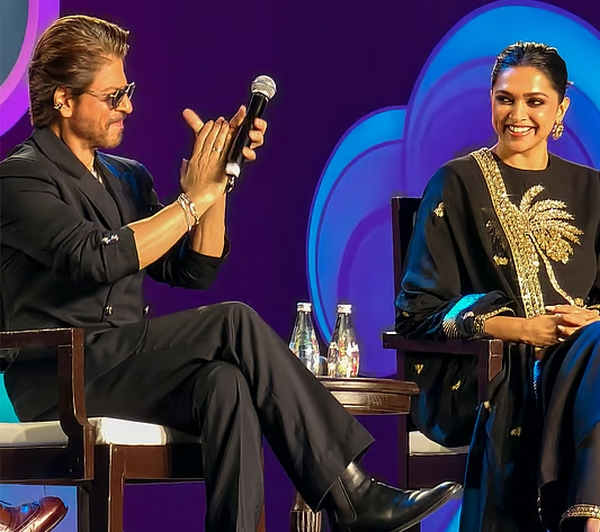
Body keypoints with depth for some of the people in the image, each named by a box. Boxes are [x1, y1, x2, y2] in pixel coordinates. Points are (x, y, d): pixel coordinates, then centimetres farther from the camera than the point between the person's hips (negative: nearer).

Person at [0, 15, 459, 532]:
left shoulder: (127, 178, 21)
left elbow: (194, 271, 15)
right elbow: (98, 258, -20)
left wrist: (217, 177, 4)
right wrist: (194, 198, -11)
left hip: (125, 372, 7)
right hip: (62, 383, -7)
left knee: (226, 384, -27)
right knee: (236, 323, -22)